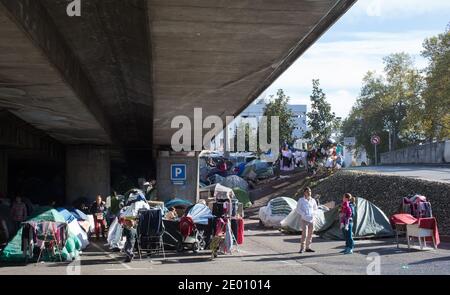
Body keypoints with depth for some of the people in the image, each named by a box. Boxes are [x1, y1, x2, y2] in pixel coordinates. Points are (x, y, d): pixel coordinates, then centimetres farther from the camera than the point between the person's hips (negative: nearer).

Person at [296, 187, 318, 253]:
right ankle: (302, 248, -8)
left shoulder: (313, 200, 8)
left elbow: (315, 209, 19)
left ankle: (308, 247, 15)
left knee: (310, 234, 6)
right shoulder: (301, 200, -2)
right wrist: (304, 214, -14)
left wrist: (313, 214, 0)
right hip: (304, 219, -4)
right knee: (304, 234, -13)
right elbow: (298, 209, -2)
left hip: (311, 219, 4)